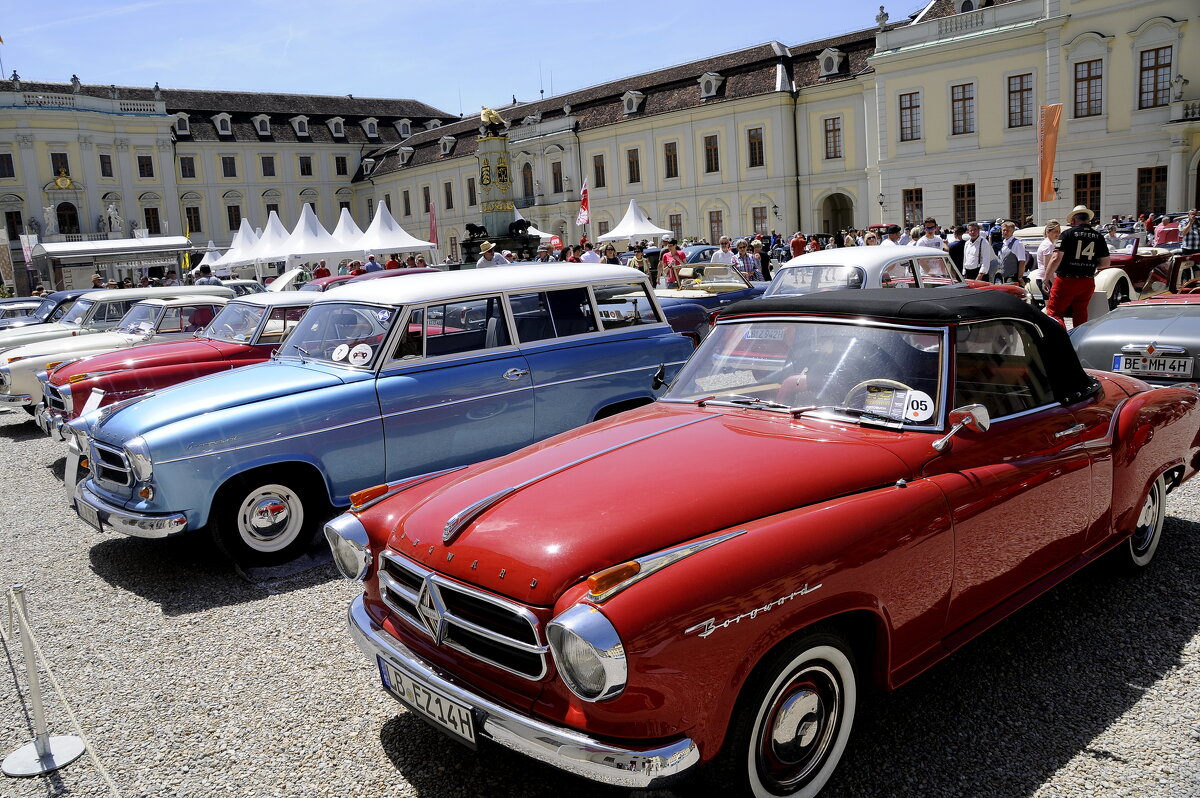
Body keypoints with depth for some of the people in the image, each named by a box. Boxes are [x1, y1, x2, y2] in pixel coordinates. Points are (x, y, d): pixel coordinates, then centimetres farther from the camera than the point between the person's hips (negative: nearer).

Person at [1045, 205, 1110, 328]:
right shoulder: (1098, 236, 6)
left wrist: (1046, 278, -5)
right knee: (1080, 315, 15)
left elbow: (1056, 259, -14)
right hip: (1087, 283, 5)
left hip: (1066, 281, -5)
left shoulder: (1068, 233, -7)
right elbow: (1105, 262, 8)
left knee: (1054, 312, 0)